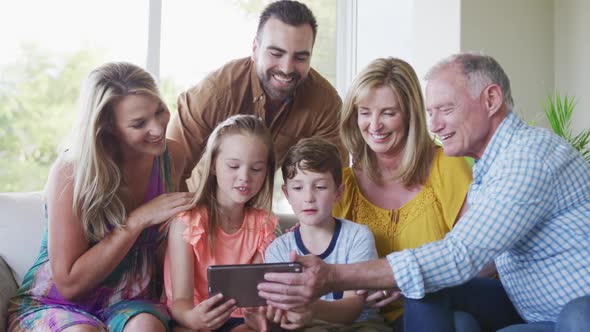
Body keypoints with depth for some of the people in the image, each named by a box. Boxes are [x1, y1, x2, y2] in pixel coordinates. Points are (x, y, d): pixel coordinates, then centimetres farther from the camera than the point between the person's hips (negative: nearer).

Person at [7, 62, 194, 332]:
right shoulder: (71, 171, -17)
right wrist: (138, 220, -22)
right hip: (56, 303, -2)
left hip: (129, 304, 2)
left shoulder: (171, 156, -3)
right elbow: (69, 283, -17)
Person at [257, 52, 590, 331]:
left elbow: (460, 256, -30)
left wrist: (333, 277, -34)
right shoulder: (490, 162, 9)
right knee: (427, 286, -7)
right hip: (527, 305, 8)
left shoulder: (531, 155, -22)